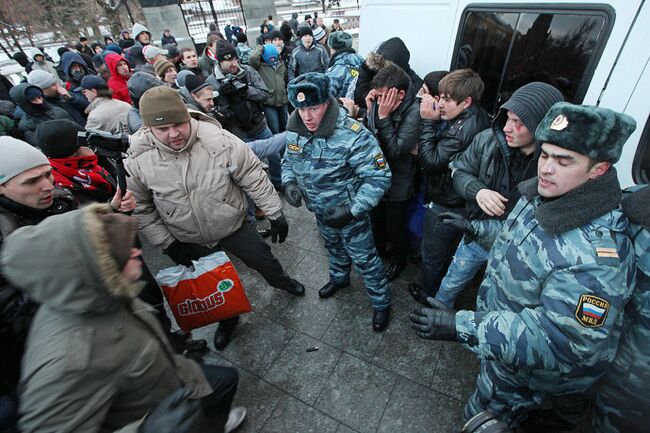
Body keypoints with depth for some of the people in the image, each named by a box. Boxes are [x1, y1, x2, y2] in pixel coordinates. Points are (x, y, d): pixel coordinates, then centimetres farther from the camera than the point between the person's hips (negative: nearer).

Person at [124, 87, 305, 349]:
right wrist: (167, 244, -6)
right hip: (190, 242, 2)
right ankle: (228, 317, 53)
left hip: (234, 225, -1)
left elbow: (255, 179, -16)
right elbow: (141, 209, -5)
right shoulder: (138, 161, -19)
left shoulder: (220, 141, -25)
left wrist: (275, 214, -12)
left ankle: (280, 281, 56)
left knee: (264, 259, 20)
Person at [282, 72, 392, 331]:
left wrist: (352, 210, -32)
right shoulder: (295, 131, -10)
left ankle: (381, 303, 35)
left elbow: (379, 178, -27)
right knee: (333, 247, 31)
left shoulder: (353, 135, -31)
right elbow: (288, 161, 8)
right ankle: (339, 278, 61)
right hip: (320, 211, 6)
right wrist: (289, 182, -12)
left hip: (350, 213, -6)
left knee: (364, 259, 11)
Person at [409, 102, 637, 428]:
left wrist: (462, 327, -39)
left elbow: (558, 339, -35)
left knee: (484, 418, 19)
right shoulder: (544, 195, -10)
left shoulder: (598, 252, -37)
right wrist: (477, 228, 9)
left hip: (530, 369, -7)